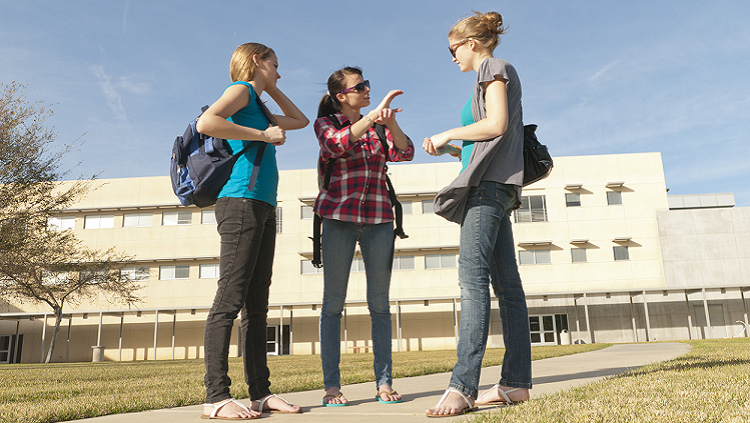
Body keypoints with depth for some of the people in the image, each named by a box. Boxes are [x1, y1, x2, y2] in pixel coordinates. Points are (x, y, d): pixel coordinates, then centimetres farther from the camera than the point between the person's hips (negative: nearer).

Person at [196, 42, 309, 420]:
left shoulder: (259, 107, 28)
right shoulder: (241, 90, 3)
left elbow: (300, 120, 41)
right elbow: (205, 123, -15)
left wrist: (272, 89, 33)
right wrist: (263, 134, -11)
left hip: (263, 208, 9)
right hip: (241, 201, -9)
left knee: (256, 304, 5)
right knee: (230, 299, -12)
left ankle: (260, 392, 8)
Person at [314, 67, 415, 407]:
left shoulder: (379, 125, 16)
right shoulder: (325, 124, 7)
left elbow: (404, 153, -1)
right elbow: (337, 144, -16)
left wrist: (390, 121, -16)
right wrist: (374, 114, -19)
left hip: (379, 218, 3)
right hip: (339, 217, -2)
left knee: (379, 302, 2)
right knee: (333, 302, -2)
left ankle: (384, 382, 8)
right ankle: (331, 385, 4)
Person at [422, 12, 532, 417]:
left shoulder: (494, 67, 3)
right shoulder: (496, 74, 29)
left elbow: (496, 125, -13)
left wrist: (449, 133, -4)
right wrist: (449, 148, 21)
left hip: (490, 182, -10)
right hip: (494, 185, 10)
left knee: (473, 277, -20)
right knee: (506, 282, 3)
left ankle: (462, 386, -26)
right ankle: (516, 382, 4)